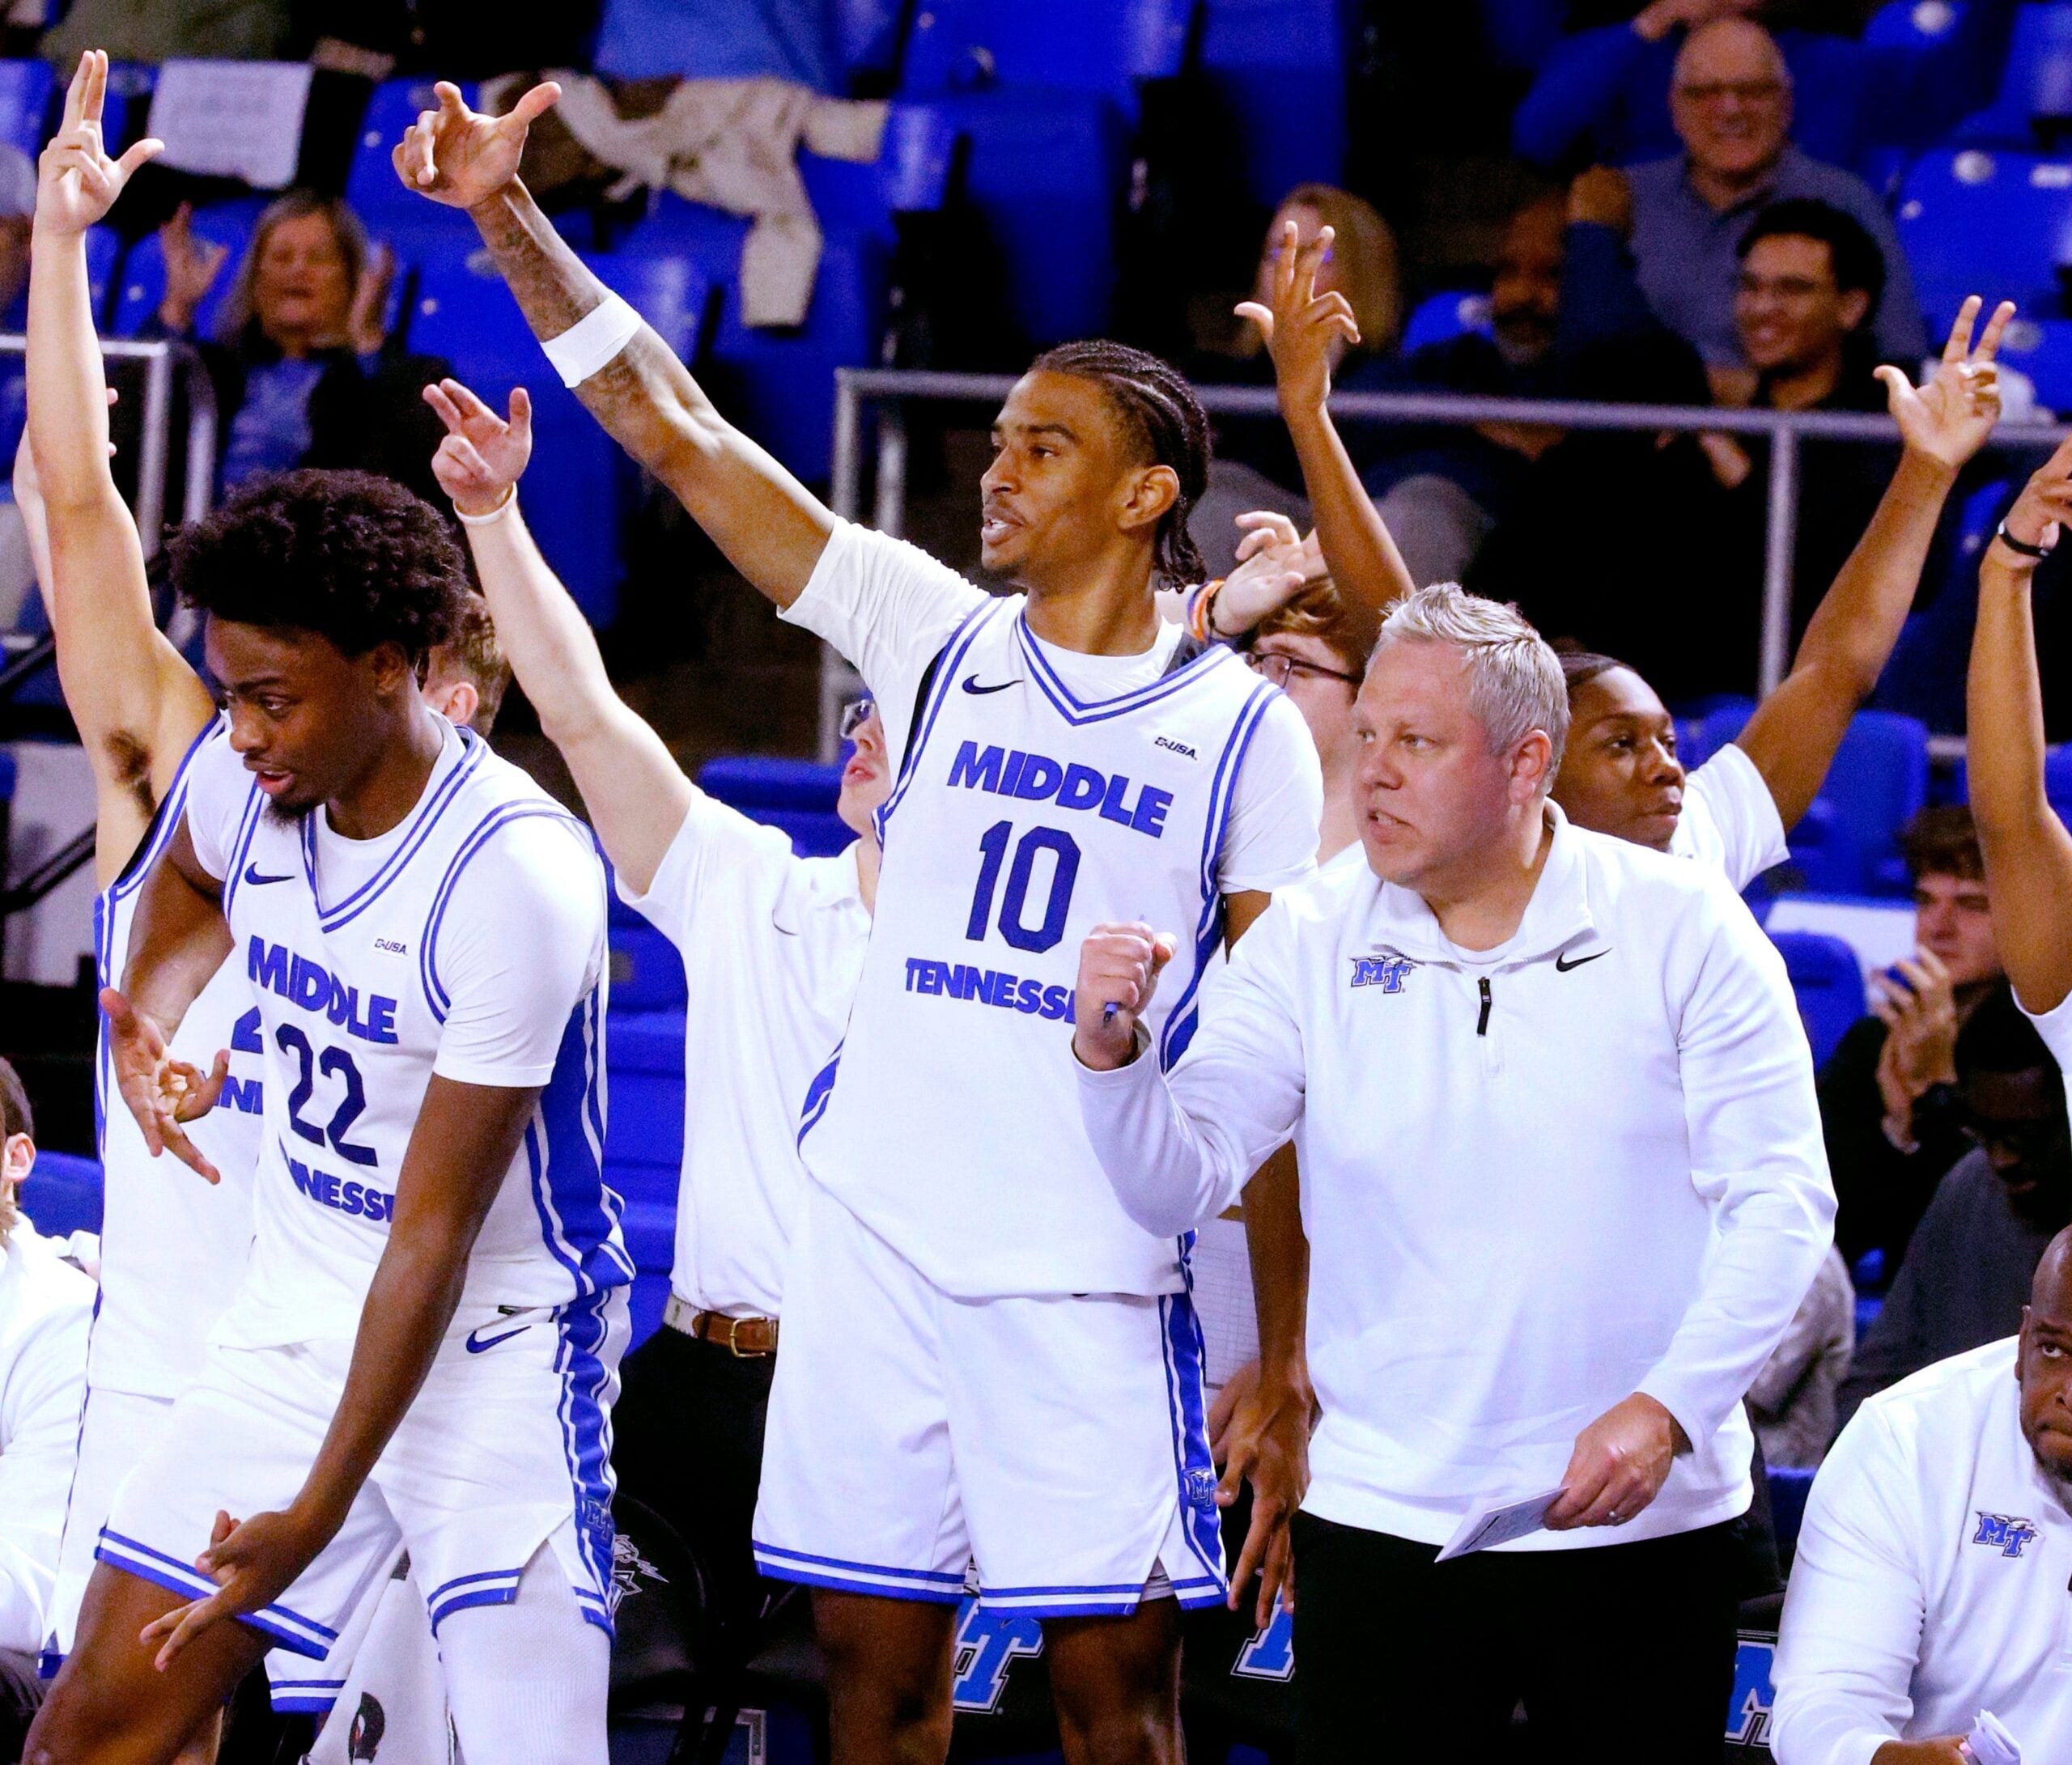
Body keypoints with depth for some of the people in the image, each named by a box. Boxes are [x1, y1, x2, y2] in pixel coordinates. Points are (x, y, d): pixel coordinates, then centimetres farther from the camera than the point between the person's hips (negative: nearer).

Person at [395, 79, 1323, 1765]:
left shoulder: (1245, 727, 0)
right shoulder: (937, 638, 8)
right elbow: (674, 429, 6)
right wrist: (507, 215, -2)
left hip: (1089, 1280, -3)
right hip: (877, 1247, 4)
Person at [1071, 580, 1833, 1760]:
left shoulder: (1685, 928, -3)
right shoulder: (1310, 942, 1)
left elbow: (1781, 1205, -5)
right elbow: (1179, 1185, -4)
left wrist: (1669, 1408, -16)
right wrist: (1112, 1055, -24)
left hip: (1646, 1525, -1)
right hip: (1383, 1519, 1)